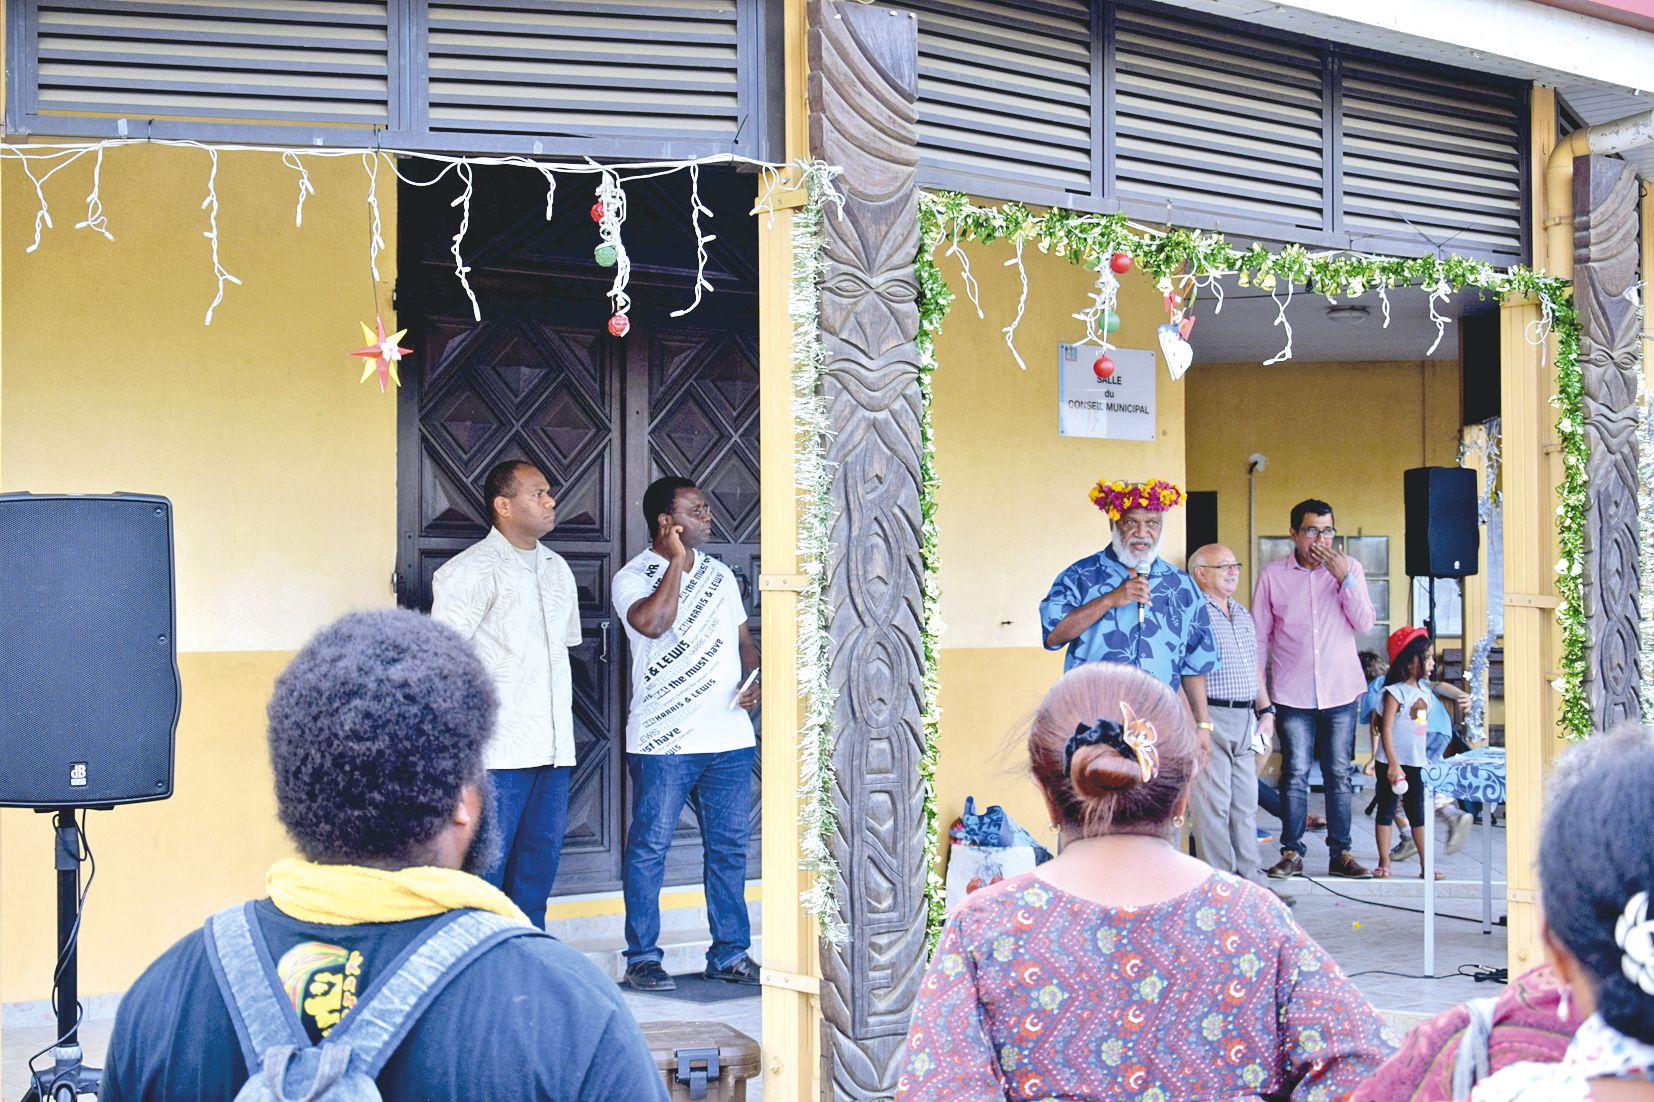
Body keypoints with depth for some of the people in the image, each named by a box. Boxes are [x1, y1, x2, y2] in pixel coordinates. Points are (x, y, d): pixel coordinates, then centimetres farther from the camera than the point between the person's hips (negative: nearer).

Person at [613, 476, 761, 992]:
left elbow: (743, 639, 23)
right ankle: (643, 958, 7)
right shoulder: (633, 578, -4)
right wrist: (676, 561, -15)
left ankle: (729, 954, 18)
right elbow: (655, 623, -24)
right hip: (664, 740, -6)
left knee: (729, 847, 9)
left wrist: (752, 680, 4)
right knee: (649, 848, -2)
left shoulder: (720, 575, 16)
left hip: (730, 736, 6)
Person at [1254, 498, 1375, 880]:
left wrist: (1343, 578, -14)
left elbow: (1364, 623, -4)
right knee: (1296, 774, -1)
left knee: (1339, 775, 5)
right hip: (1292, 694, -1)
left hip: (1340, 692, 1)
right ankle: (1292, 853, 7)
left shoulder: (1350, 568, 4)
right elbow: (1259, 637, 5)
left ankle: (1340, 854, 11)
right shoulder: (1272, 576, 1)